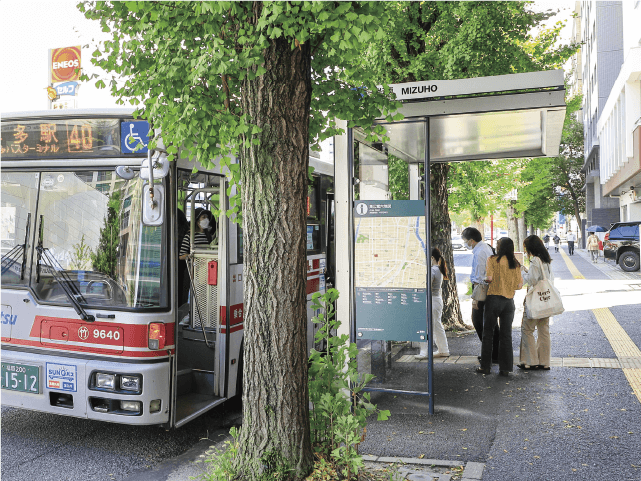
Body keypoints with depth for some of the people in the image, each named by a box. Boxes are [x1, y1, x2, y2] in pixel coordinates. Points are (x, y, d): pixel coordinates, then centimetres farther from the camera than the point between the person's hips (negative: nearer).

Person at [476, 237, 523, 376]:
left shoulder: (493, 260, -6)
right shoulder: (515, 263, 5)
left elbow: (489, 278, -16)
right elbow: (519, 285, 3)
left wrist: (484, 279, 5)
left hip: (494, 298, -3)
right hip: (509, 301, 4)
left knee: (488, 333, 6)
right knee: (506, 335, 8)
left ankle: (486, 366, 9)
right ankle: (505, 368, 9)